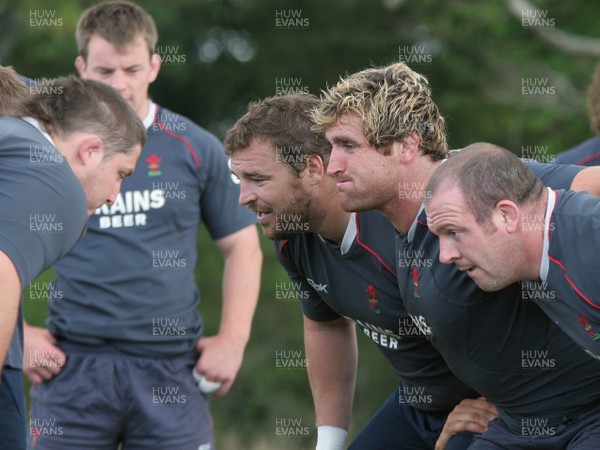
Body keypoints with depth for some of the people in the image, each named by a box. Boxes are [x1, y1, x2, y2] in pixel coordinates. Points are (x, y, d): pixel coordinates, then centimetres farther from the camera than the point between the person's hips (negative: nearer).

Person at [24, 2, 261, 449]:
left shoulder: (196, 148, 5)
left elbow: (242, 245, 11)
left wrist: (233, 338, 2)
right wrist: (18, 332, 0)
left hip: (171, 366, 0)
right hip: (74, 365, 0)